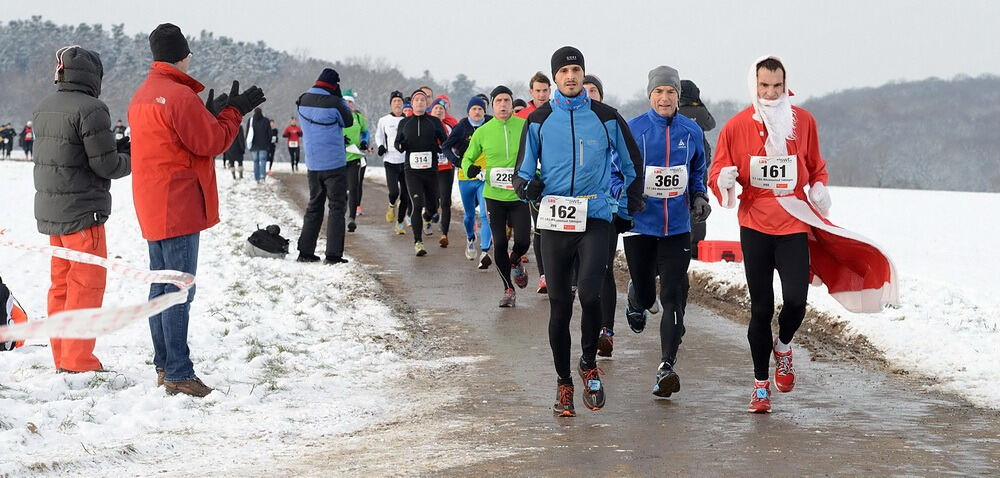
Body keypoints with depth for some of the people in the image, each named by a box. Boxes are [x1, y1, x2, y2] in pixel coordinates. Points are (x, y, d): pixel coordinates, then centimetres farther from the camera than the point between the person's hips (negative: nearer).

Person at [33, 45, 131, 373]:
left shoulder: (44, 109, 9)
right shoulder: (90, 109, -17)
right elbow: (105, 164, -17)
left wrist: (115, 151, 12)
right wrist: (129, 159, 4)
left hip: (49, 210, 8)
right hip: (82, 211, -8)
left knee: (61, 282, 14)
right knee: (87, 284, -2)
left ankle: (62, 358, 20)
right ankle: (77, 362, -1)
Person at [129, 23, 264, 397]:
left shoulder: (141, 96, 14)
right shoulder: (180, 95, -16)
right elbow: (212, 143, -12)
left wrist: (210, 114, 15)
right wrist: (233, 112, 1)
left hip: (152, 208, 10)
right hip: (179, 206, -10)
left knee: (161, 287, 13)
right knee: (179, 290, -8)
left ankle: (164, 366, 18)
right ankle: (179, 374, -7)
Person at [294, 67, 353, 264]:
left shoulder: (303, 101, 1)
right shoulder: (333, 103, -16)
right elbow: (348, 121, 0)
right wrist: (340, 97, 2)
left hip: (313, 165, 6)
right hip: (334, 165, -6)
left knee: (314, 206, 16)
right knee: (337, 207, 1)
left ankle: (305, 252, 15)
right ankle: (333, 255, -3)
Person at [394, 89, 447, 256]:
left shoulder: (435, 122, 5)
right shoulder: (404, 123, 8)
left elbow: (445, 142, 10)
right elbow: (397, 142, 17)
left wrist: (440, 149, -11)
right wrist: (399, 145, -6)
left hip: (431, 170, 1)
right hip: (412, 171, -1)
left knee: (432, 207, 9)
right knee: (417, 205, -13)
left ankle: (426, 217, 48)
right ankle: (418, 242, -8)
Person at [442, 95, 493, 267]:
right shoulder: (462, 127, -2)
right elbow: (446, 146, -1)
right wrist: (457, 161, -17)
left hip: (485, 178, -1)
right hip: (466, 177, 1)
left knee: (486, 215, -16)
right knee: (470, 214, 16)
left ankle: (484, 251, -22)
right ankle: (470, 239, 46)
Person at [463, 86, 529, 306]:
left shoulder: (525, 127, -4)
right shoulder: (483, 132, -1)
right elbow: (468, 158, 11)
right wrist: (470, 168, -12)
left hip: (519, 195, 0)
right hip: (494, 196, 1)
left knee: (523, 241, -6)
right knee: (499, 243, 0)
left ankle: (515, 262, 32)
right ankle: (508, 289, 18)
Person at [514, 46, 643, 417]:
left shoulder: (607, 118, 5)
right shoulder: (539, 121, 6)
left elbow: (631, 166, 16)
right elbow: (522, 171, 9)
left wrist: (627, 211, 14)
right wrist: (528, 186, -13)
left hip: (596, 219, -1)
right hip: (554, 223, 2)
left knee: (589, 293, -19)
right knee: (559, 305, 5)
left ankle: (589, 364, 5)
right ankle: (564, 383, 18)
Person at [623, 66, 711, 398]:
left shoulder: (691, 131, 5)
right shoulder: (633, 129, -3)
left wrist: (700, 198, 4)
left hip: (677, 227, 1)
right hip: (640, 224, -1)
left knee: (673, 298, -7)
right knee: (645, 293, 7)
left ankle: (666, 367, -7)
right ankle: (636, 306, 47)